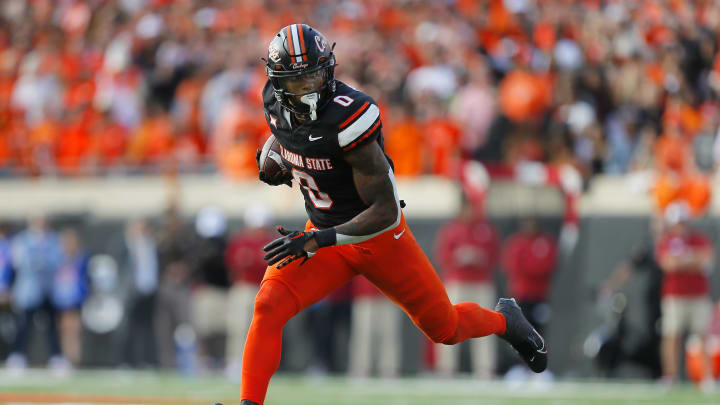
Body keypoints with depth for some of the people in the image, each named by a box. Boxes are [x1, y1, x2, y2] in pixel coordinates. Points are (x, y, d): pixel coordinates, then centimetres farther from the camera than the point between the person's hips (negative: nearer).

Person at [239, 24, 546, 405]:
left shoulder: (349, 115, -31)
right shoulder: (276, 103, -11)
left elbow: (385, 212, -29)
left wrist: (318, 241, -36)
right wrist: (277, 163, -3)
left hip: (379, 235, -4)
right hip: (323, 234, 4)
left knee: (445, 329, 11)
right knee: (269, 306, -20)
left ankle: (504, 319, 43)